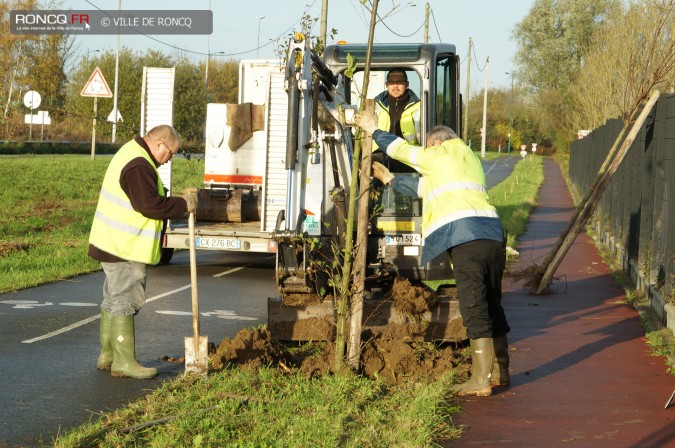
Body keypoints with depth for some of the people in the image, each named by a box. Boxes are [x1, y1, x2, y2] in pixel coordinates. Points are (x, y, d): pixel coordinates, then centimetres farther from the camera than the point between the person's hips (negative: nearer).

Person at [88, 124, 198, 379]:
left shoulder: (131, 153, 15)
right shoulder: (138, 166, -21)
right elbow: (150, 204, -24)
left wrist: (177, 202, 8)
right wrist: (183, 205, -15)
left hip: (112, 242, 11)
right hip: (125, 248, -11)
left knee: (114, 300, 15)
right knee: (125, 302, -7)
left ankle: (107, 356, 22)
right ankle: (124, 362, -4)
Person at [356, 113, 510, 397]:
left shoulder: (440, 156, 8)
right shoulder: (469, 159, 31)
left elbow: (401, 149, 18)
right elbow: (424, 189, 38)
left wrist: (373, 130, 33)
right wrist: (389, 179, 44)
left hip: (465, 237, -8)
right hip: (493, 235, 8)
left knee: (474, 308, -11)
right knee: (492, 304, 16)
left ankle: (481, 380, -13)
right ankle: (499, 371, 25)